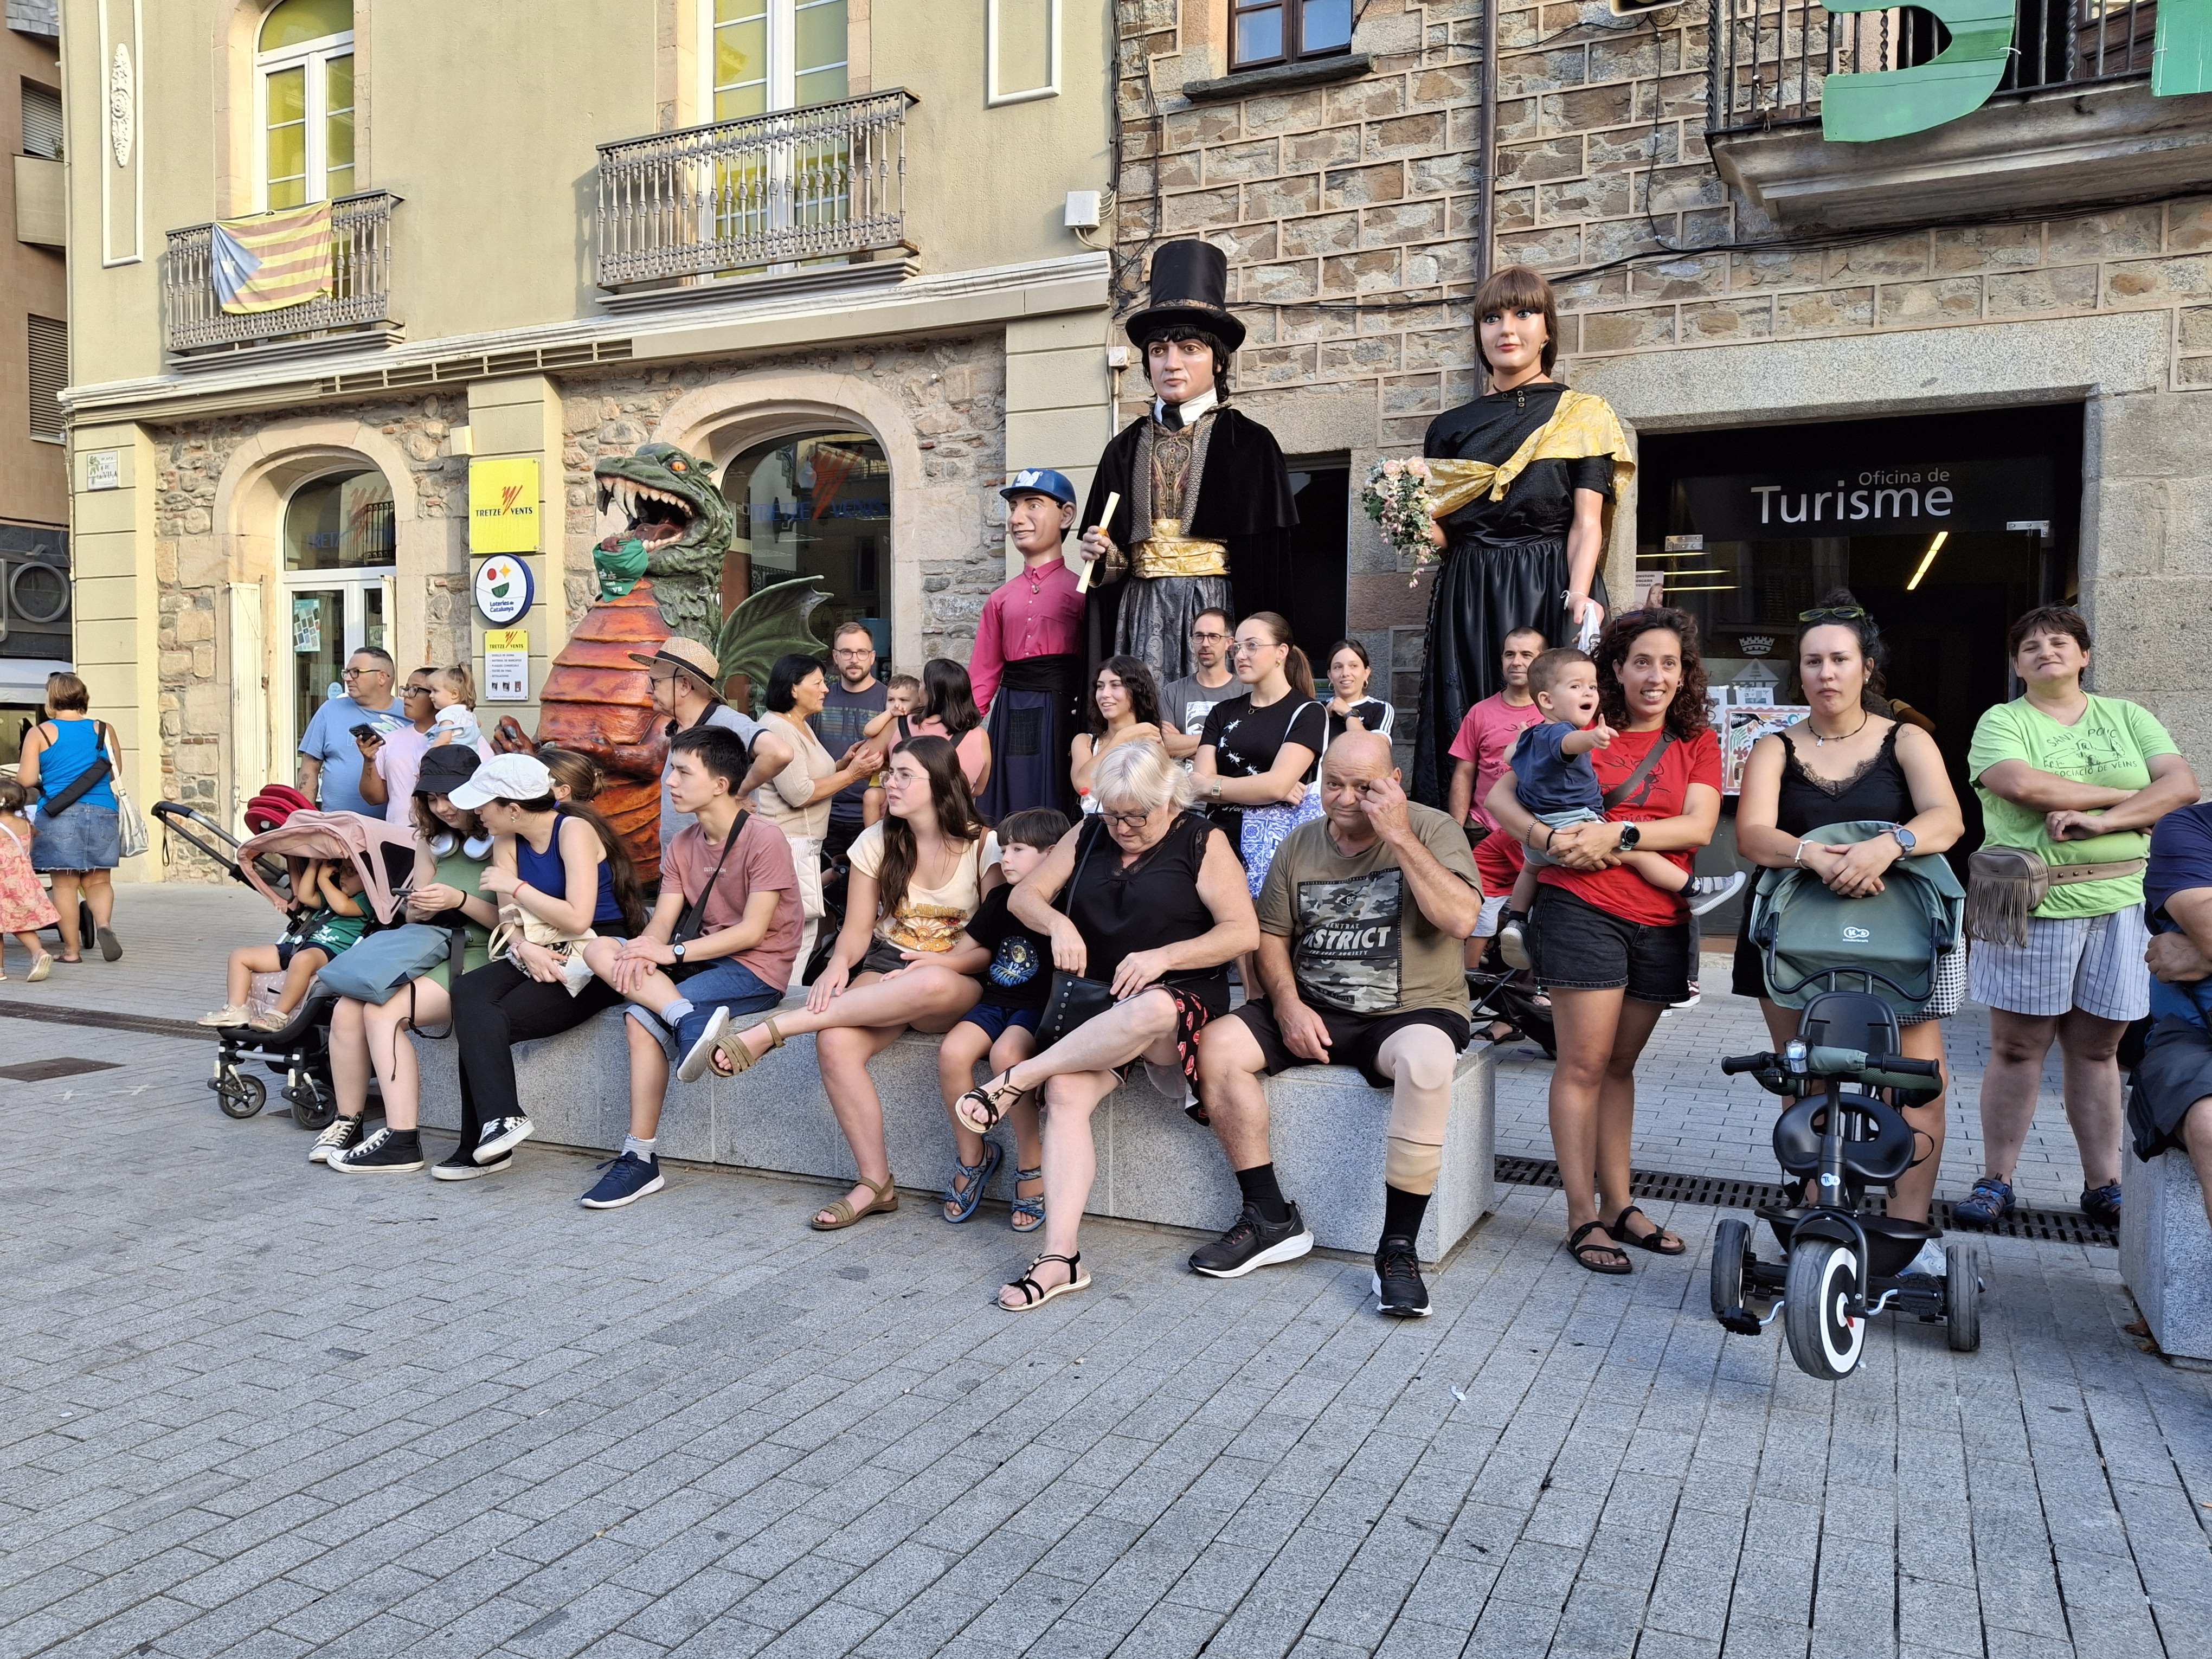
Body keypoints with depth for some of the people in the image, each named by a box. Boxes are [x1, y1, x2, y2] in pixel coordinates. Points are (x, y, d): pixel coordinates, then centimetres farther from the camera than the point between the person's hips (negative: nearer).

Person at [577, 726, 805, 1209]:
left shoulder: (764, 839, -12)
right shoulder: (683, 844, 11)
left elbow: (752, 931, -18)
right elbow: (663, 919, 2)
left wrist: (673, 953, -23)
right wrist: (643, 951, -21)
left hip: (757, 969, -8)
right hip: (705, 956, 8)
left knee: (643, 1016, -24)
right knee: (598, 949, -14)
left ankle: (640, 1159, -16)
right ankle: (689, 1019, -35)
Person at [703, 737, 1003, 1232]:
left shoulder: (985, 848, -3)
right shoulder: (876, 843, 7)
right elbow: (857, 929, 5)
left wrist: (939, 962, -19)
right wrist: (839, 964, -17)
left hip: (959, 982, -3)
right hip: (887, 967, 3)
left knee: (932, 985, -43)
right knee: (835, 1044, -31)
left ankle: (771, 1030, -36)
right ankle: (876, 1184, -16)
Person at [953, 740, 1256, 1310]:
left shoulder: (1202, 842, 1)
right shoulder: (1088, 835, 14)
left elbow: (1244, 932, -8)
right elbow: (1023, 896, 13)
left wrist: (1163, 955, -19)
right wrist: (1058, 923, -10)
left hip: (1179, 1001, -3)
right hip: (1094, 1008, 3)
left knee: (1150, 1011, -41)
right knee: (1066, 1093, -28)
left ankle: (1017, 1079, -25)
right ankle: (1061, 1258, -30)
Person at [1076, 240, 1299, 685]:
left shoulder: (1249, 443, 1)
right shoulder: (1125, 449, 12)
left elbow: (1267, 560, -3)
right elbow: (1106, 548, 17)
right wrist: (1106, 558, -6)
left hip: (1218, 609, -3)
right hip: (1140, 615, 3)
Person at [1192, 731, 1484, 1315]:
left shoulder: (1432, 829, -4)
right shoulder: (1299, 845, 9)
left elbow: (1460, 920, -19)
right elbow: (1271, 935, 10)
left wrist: (1399, 836, -20)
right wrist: (1288, 1005, -8)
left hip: (1414, 1010, -4)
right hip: (1315, 1011, 5)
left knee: (1426, 1060, -38)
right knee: (1216, 1045, -17)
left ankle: (1398, 1249, -26)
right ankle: (1271, 1219, -6)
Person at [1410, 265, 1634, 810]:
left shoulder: (1582, 416, 8)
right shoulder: (1451, 427, 16)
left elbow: (1587, 523, -2)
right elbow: (1439, 531, 13)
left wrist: (1579, 595, -19)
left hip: (1548, 592, -2)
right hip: (1468, 597, 2)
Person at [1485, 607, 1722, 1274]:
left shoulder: (1698, 742, 12)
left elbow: (1699, 826, -3)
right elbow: (1500, 797, 1)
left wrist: (1618, 832, -16)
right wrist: (1549, 837, -17)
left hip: (1661, 922, 4)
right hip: (1582, 908, -3)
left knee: (1619, 1064, 13)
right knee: (1584, 1063, -4)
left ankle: (1619, 1205, 23)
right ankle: (1582, 1216, 4)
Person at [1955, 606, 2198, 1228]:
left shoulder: (2127, 718, 13)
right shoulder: (2002, 721, 3)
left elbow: (2183, 784, 0)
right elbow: (2022, 785, -16)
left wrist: (2102, 820, -14)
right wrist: (2122, 794, -8)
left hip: (2119, 904, 3)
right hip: (2032, 906, -3)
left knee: (2098, 1049, 9)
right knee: (2017, 1047, 1)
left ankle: (2103, 1187, 17)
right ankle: (1997, 1182, 10)